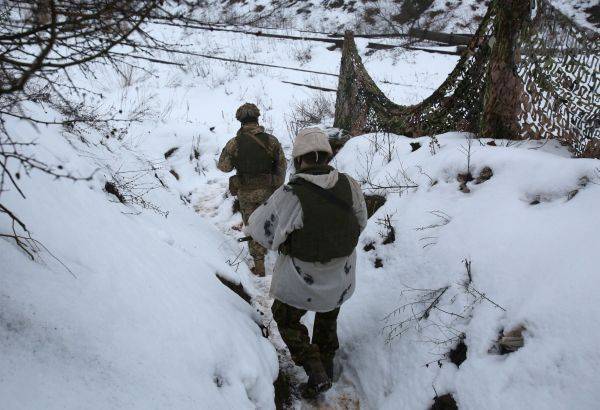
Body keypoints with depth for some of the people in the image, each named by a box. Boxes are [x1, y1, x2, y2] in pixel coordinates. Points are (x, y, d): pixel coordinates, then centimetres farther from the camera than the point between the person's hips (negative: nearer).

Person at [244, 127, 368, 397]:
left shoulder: (289, 195, -28)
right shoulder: (349, 185, -16)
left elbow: (261, 228, -14)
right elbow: (360, 221, 1)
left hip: (302, 276, -4)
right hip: (341, 273, 4)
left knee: (286, 317, 22)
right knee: (328, 314, 31)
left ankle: (316, 373, 17)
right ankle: (326, 364, 46)